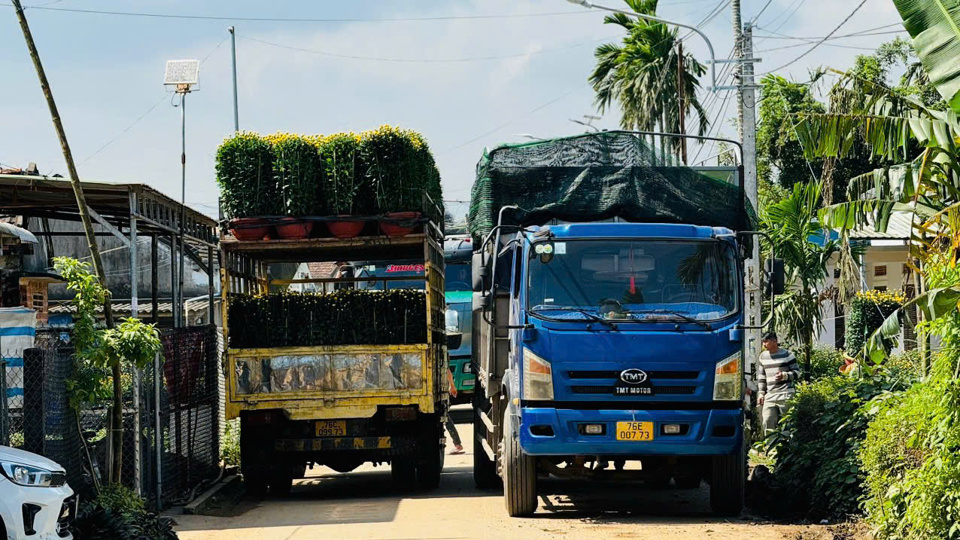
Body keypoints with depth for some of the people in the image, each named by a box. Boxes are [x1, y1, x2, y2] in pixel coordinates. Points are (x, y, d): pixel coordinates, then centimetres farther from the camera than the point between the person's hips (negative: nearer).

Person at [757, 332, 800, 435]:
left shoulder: (787, 355, 0)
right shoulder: (763, 356, 15)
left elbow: (797, 373, 0)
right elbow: (761, 377, 23)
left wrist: (784, 375, -18)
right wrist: (760, 393, 15)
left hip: (786, 396, -4)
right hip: (770, 396, 4)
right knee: (767, 422, -9)